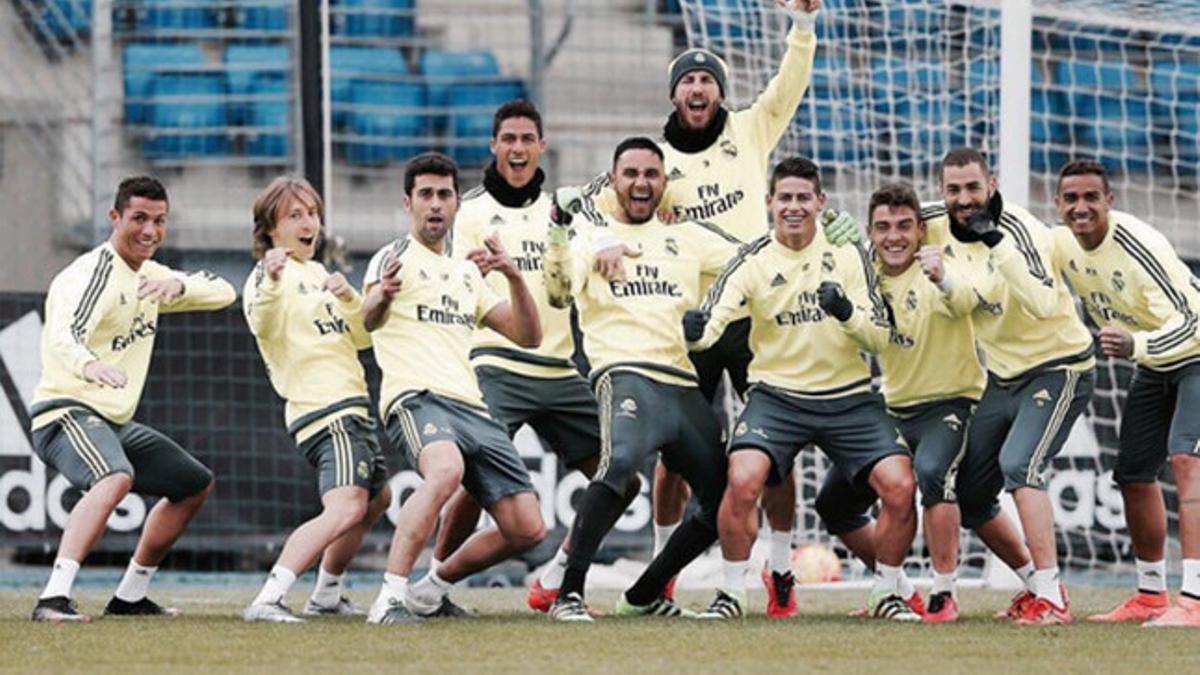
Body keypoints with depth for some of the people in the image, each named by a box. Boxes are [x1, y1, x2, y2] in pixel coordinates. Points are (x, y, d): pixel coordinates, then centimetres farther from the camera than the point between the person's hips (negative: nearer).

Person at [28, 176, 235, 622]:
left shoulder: (148, 276, 14)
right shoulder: (92, 274, -15)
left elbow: (223, 293, 10)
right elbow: (63, 337, -33)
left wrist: (181, 285, -13)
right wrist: (90, 366, -57)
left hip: (114, 422, 10)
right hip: (68, 413, -10)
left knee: (196, 485, 20)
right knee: (116, 478, -38)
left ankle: (130, 596, 25)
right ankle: (54, 599, -48)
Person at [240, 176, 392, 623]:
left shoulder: (318, 274, 21)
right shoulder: (272, 276, -7)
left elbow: (362, 337, 17)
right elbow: (264, 326, -28)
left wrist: (348, 298, -3)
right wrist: (270, 284, -48)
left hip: (351, 408, 10)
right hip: (325, 410, -10)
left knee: (377, 497, 27)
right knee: (346, 508, -28)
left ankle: (326, 594, 38)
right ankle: (268, 600, -37)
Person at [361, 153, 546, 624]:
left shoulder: (467, 274, 26)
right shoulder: (396, 257, 7)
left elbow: (528, 337, 21)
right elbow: (369, 321, -10)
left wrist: (514, 278, 1)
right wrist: (380, 296, -35)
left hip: (471, 408, 7)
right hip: (417, 397, -7)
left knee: (526, 529, -2)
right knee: (446, 470, -39)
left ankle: (431, 590, 19)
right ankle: (390, 598, -39)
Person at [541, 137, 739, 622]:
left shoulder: (688, 238, 22)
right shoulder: (592, 237, 10)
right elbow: (559, 293, -7)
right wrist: (557, 232, -19)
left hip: (683, 383, 6)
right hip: (626, 375, -6)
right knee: (619, 461, -34)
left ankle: (644, 595, 21)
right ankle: (569, 594, -33)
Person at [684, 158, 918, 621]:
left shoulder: (847, 253, -1)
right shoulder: (753, 262, -4)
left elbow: (881, 336, -4)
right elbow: (716, 315, -17)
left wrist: (847, 313, -25)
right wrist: (697, 332, -40)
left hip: (849, 397, 1)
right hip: (777, 394, -1)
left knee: (900, 486, -15)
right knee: (743, 479, -26)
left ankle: (887, 594, 7)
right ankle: (732, 593, -7)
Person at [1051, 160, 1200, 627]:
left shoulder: (1137, 244, -31)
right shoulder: (1063, 245, -8)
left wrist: (1136, 345, -52)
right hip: (1153, 365, 8)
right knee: (1133, 476, 9)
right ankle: (1151, 595, 26)